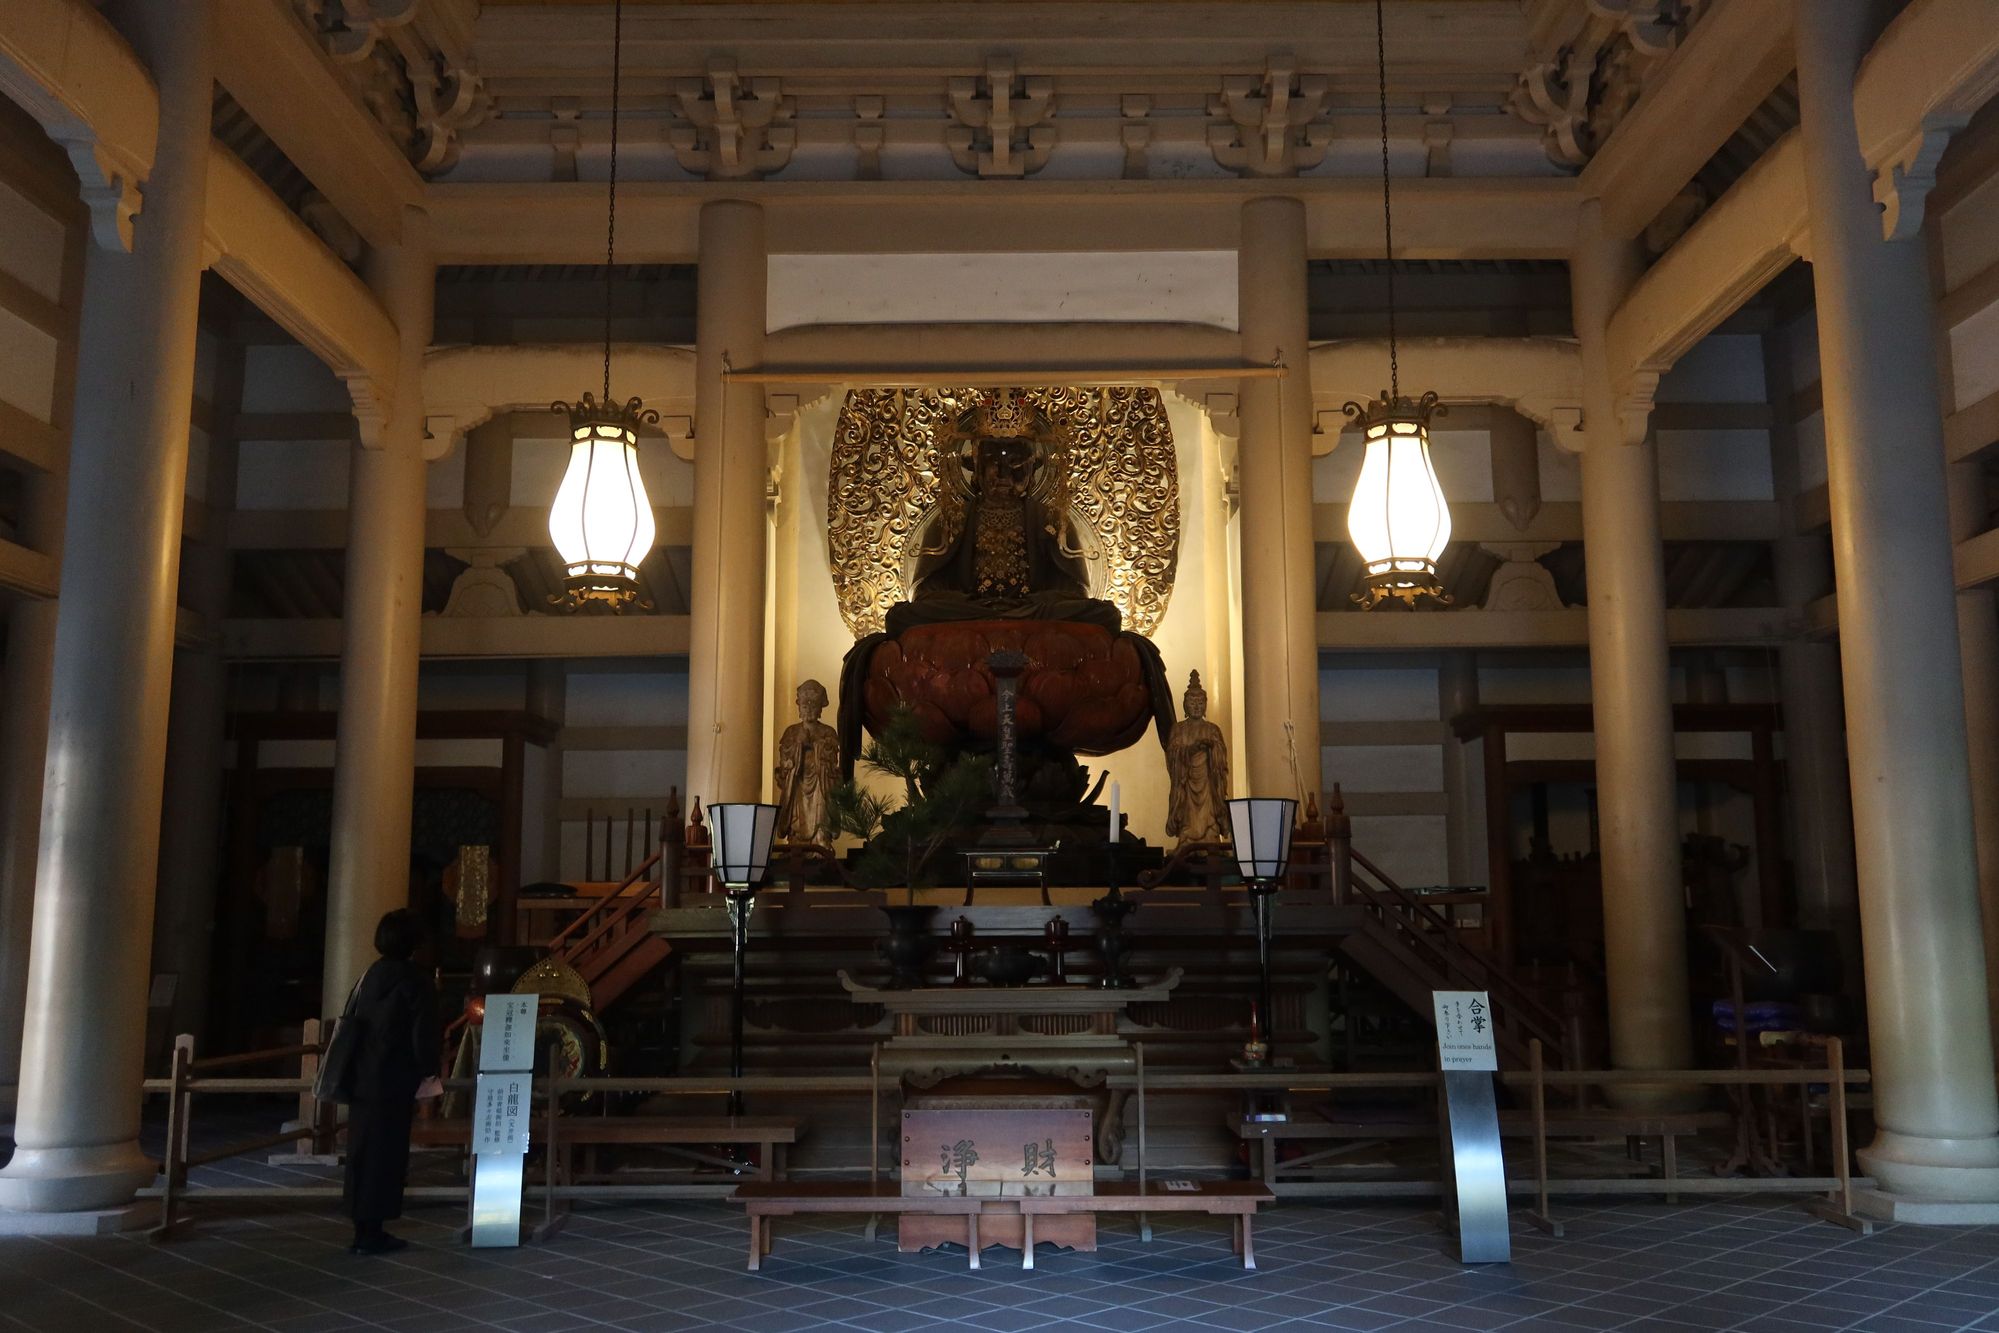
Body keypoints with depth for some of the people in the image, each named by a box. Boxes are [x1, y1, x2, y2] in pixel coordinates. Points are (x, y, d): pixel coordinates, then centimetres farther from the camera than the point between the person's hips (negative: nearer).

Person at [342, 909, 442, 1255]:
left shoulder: (370, 976, 7)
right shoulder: (416, 981, -12)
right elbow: (425, 1034, -14)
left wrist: (355, 1070, 18)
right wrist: (428, 1069, 1)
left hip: (362, 1080, 7)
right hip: (394, 1083, -6)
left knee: (362, 1153, 13)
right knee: (386, 1155, 0)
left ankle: (363, 1227, 21)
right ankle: (371, 1233, 3)